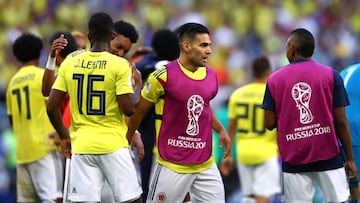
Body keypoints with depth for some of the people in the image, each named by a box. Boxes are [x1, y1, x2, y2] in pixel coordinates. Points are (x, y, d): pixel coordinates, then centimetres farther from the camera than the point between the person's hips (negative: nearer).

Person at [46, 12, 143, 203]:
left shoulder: (70, 63, 4)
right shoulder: (119, 65, -7)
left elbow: (52, 107, 4)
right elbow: (129, 109, -12)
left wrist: (64, 137, 18)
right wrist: (138, 87, 7)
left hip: (81, 146, 3)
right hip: (113, 144, -3)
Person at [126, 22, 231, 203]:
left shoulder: (211, 76, 6)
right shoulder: (164, 76, -12)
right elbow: (139, 112, 0)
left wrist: (221, 130, 10)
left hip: (205, 164, 5)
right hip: (172, 165, -5)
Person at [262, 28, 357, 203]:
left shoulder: (274, 79, 1)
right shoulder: (331, 75, -2)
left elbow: (269, 124, 1)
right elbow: (340, 121, -3)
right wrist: (350, 159, 4)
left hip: (293, 160, 1)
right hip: (328, 156, -1)